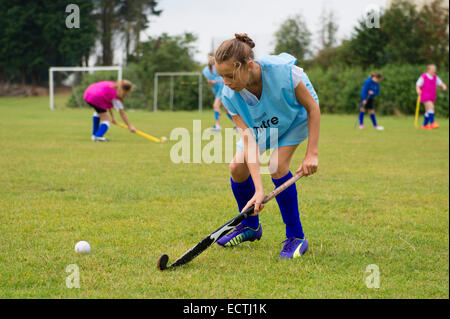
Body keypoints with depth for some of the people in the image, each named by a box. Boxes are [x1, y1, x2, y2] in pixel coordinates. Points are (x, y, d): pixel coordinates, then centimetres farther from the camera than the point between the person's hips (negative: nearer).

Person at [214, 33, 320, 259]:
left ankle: (296, 238, -11)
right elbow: (249, 141, -31)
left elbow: (312, 107, -24)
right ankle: (250, 226, 16)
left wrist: (312, 154, -27)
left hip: (296, 118, -4)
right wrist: (259, 190, -40)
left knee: (277, 166, -24)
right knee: (237, 167, -12)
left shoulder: (282, 71, -40)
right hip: (258, 126, 4)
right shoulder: (230, 96, -29)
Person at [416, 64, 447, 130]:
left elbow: (440, 83, 10)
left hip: (432, 97, 7)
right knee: (431, 107, -22)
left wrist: (444, 86, -11)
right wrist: (418, 90, -30)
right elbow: (418, 85, -10)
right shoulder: (423, 77, -10)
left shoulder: (435, 77, 8)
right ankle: (432, 123, -22)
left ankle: (425, 125, 21)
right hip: (425, 97, -7)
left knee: (428, 111, 11)